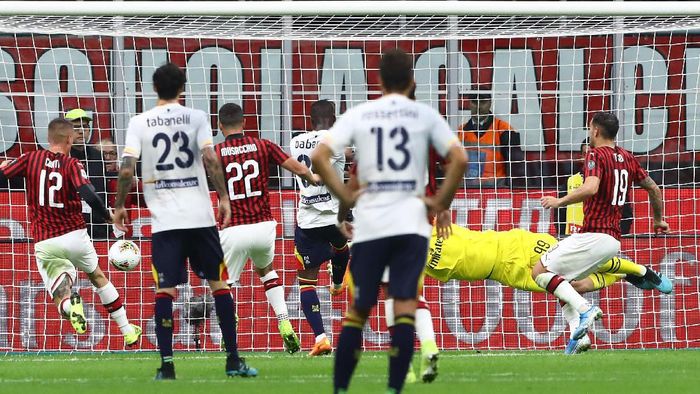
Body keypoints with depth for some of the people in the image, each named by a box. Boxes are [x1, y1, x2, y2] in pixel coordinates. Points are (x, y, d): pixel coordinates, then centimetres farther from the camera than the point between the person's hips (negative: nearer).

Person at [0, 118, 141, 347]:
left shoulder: (31, 159, -1)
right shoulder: (72, 165, -6)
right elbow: (90, 197, -19)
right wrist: (108, 217, -3)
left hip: (45, 243, 0)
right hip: (75, 235, 0)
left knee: (60, 298, 7)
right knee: (97, 276, 28)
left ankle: (70, 305, -33)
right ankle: (128, 332, 32)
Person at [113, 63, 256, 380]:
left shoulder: (139, 123, 2)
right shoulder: (196, 117, 2)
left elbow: (127, 169, -5)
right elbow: (210, 159, -10)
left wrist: (119, 206, 7)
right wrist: (224, 197, -2)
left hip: (164, 220, 0)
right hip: (200, 216, 0)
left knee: (164, 290, 1)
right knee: (218, 283, 9)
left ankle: (166, 364, -6)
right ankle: (233, 360, 7)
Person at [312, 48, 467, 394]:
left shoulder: (358, 115, 6)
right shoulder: (425, 115, 4)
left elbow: (319, 157, -5)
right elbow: (459, 160, -6)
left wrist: (344, 196, 3)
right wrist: (441, 202, 3)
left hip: (369, 224, 1)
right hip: (411, 221, -1)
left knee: (357, 310, 10)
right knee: (405, 307, -3)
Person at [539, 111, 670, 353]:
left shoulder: (596, 154, -8)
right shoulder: (627, 158, 16)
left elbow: (591, 188, -26)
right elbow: (654, 189, 28)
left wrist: (559, 202, -17)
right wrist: (658, 220, 43)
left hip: (594, 235, -9)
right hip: (613, 240, 9)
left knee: (540, 272, -8)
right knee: (561, 283, 18)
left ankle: (584, 309, -25)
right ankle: (578, 335, 3)